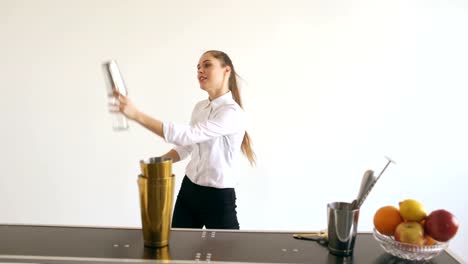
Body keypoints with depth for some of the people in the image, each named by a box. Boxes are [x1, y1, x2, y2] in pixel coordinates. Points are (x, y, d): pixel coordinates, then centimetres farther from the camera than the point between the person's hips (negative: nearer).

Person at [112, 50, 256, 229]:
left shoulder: (233, 113, -20)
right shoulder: (199, 107, 7)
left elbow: (186, 135, -31)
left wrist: (136, 114, -34)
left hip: (218, 198, -7)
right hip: (188, 190, 7)